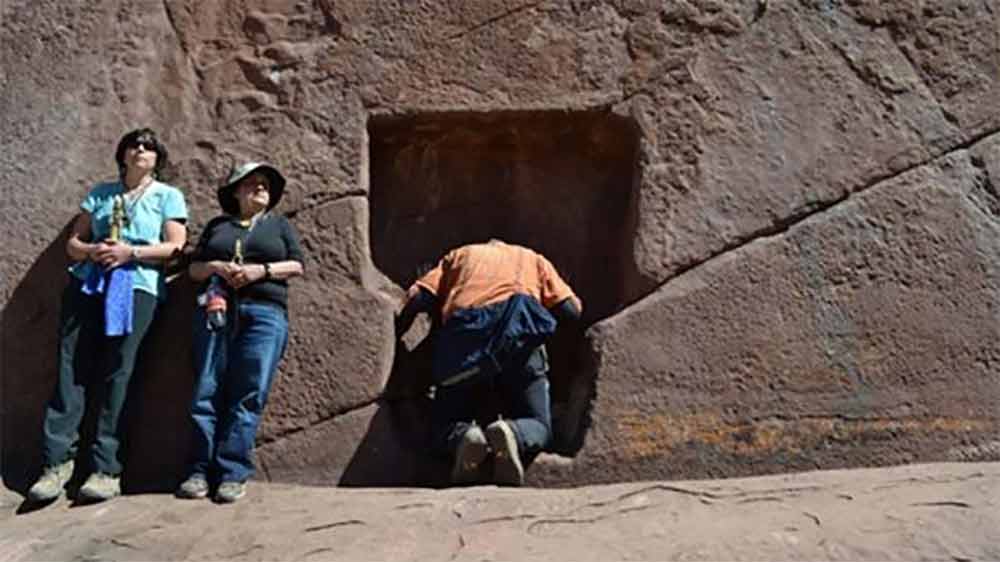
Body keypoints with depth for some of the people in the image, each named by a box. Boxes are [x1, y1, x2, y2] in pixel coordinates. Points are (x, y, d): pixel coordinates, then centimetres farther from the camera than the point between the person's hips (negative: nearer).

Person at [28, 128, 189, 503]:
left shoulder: (168, 196, 11)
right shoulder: (100, 193, 19)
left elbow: (174, 247, 0)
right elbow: (72, 242, 15)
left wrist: (131, 252, -13)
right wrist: (91, 251, -7)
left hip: (136, 287, -3)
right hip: (87, 283, 3)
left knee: (116, 373, -7)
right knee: (71, 368, -4)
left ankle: (106, 469, -6)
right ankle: (57, 460, -1)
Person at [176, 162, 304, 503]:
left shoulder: (280, 225, 21)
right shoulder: (217, 225, 23)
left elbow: (296, 265, 9)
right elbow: (194, 268, 17)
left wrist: (262, 270, -7)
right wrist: (218, 267, -4)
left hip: (264, 313, -1)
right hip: (216, 309, 2)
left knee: (248, 395, -10)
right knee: (208, 391, -5)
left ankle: (233, 473, -9)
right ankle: (201, 470, -1)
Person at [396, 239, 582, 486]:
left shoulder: (458, 255, 33)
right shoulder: (534, 259, 33)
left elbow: (418, 298, 15)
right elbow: (571, 309, 19)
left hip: (462, 332, 1)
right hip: (520, 335, 0)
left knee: (443, 430, 16)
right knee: (539, 428, 13)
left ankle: (463, 438, -18)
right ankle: (512, 435, -21)